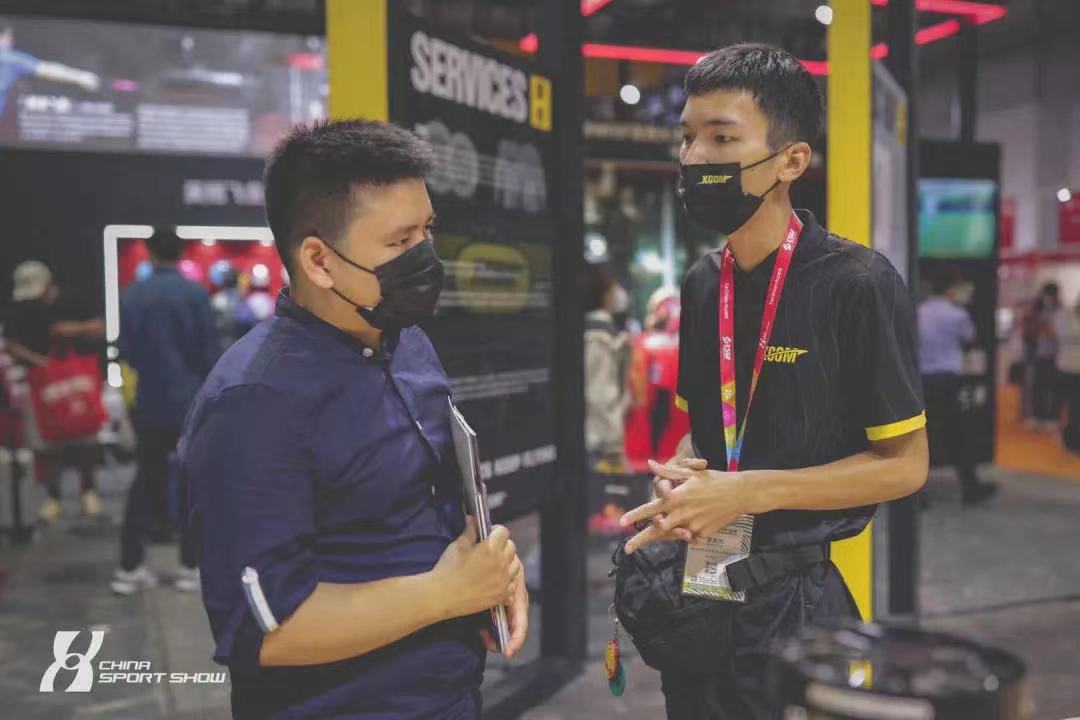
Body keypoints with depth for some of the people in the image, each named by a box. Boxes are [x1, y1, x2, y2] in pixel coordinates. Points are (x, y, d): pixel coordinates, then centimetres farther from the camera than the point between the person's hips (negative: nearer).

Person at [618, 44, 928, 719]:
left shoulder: (858, 283, -15)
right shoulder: (702, 283, 4)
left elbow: (903, 465, -12)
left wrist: (747, 492, -19)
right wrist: (679, 489, -7)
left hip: (792, 595, -6)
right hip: (700, 585, 6)